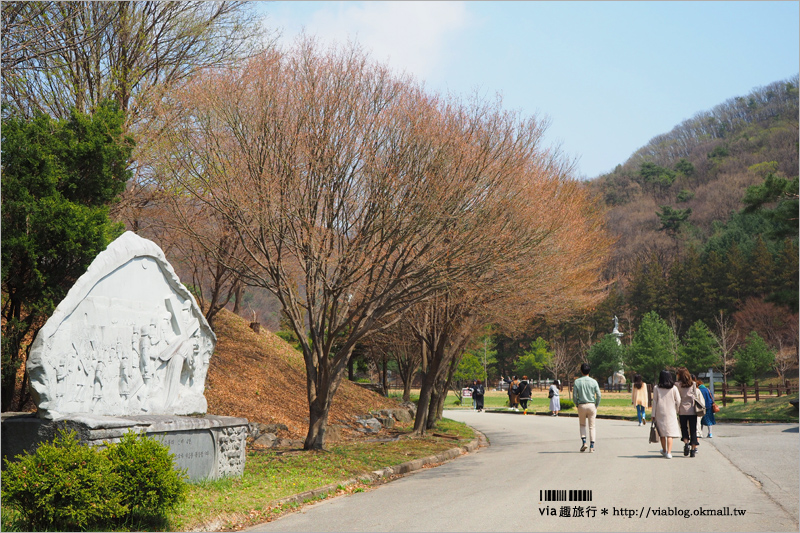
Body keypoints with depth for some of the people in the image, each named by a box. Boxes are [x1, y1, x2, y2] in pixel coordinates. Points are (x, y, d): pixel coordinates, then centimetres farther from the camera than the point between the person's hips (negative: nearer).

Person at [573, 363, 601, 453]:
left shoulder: (577, 381, -3)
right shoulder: (593, 381, -2)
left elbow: (574, 396, -5)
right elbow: (598, 395, -6)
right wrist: (596, 405, 8)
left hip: (581, 406, 0)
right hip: (591, 405, 0)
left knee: (582, 425, 17)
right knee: (591, 426, 7)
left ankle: (584, 442, 0)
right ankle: (592, 446, 2)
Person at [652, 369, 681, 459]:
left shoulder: (656, 388, -3)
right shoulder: (673, 388, -3)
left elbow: (654, 402, 0)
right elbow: (678, 401, 0)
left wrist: (653, 414, 5)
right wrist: (676, 411, 15)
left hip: (660, 413, 1)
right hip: (671, 413, -1)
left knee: (662, 432, 14)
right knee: (670, 432, 0)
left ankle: (664, 451, 27)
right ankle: (669, 452, -10)